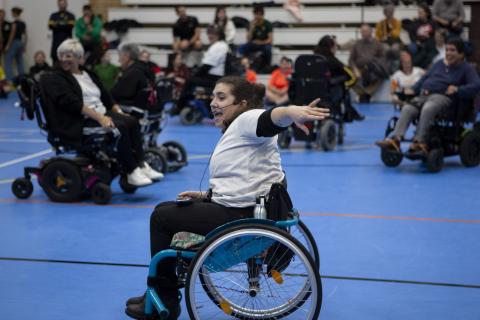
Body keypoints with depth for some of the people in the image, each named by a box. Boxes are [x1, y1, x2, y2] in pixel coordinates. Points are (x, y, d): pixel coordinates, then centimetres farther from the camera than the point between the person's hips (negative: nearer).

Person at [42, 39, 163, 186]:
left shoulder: (87, 74, 19)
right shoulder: (54, 79, -3)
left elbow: (106, 97, 21)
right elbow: (71, 103, -17)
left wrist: (119, 113, 4)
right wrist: (98, 117, -24)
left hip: (101, 114, 7)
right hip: (78, 122, -7)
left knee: (132, 122, -17)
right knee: (120, 128, -29)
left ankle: (141, 165, -20)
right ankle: (131, 173, -26)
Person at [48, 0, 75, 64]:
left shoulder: (71, 16, 7)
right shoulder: (53, 16, 13)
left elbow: (70, 26, -7)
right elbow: (50, 26, -2)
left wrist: (57, 25, -3)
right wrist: (64, 26, -9)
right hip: (56, 41, 2)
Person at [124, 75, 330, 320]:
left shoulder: (246, 120, -11)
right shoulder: (233, 132, 20)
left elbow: (272, 118, -36)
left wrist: (291, 111, -58)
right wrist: (205, 195, 13)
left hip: (244, 216, -11)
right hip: (235, 207, 11)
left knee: (161, 218, 0)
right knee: (164, 209, 22)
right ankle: (160, 292, 27)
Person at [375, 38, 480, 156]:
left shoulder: (466, 68, 8)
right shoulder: (439, 64, 27)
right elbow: (425, 78, 29)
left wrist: (457, 89, -19)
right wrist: (413, 90, 12)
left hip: (443, 96, -6)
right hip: (424, 94, 6)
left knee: (427, 109, -40)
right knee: (407, 109, -25)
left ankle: (419, 142, -43)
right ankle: (395, 139, -37)